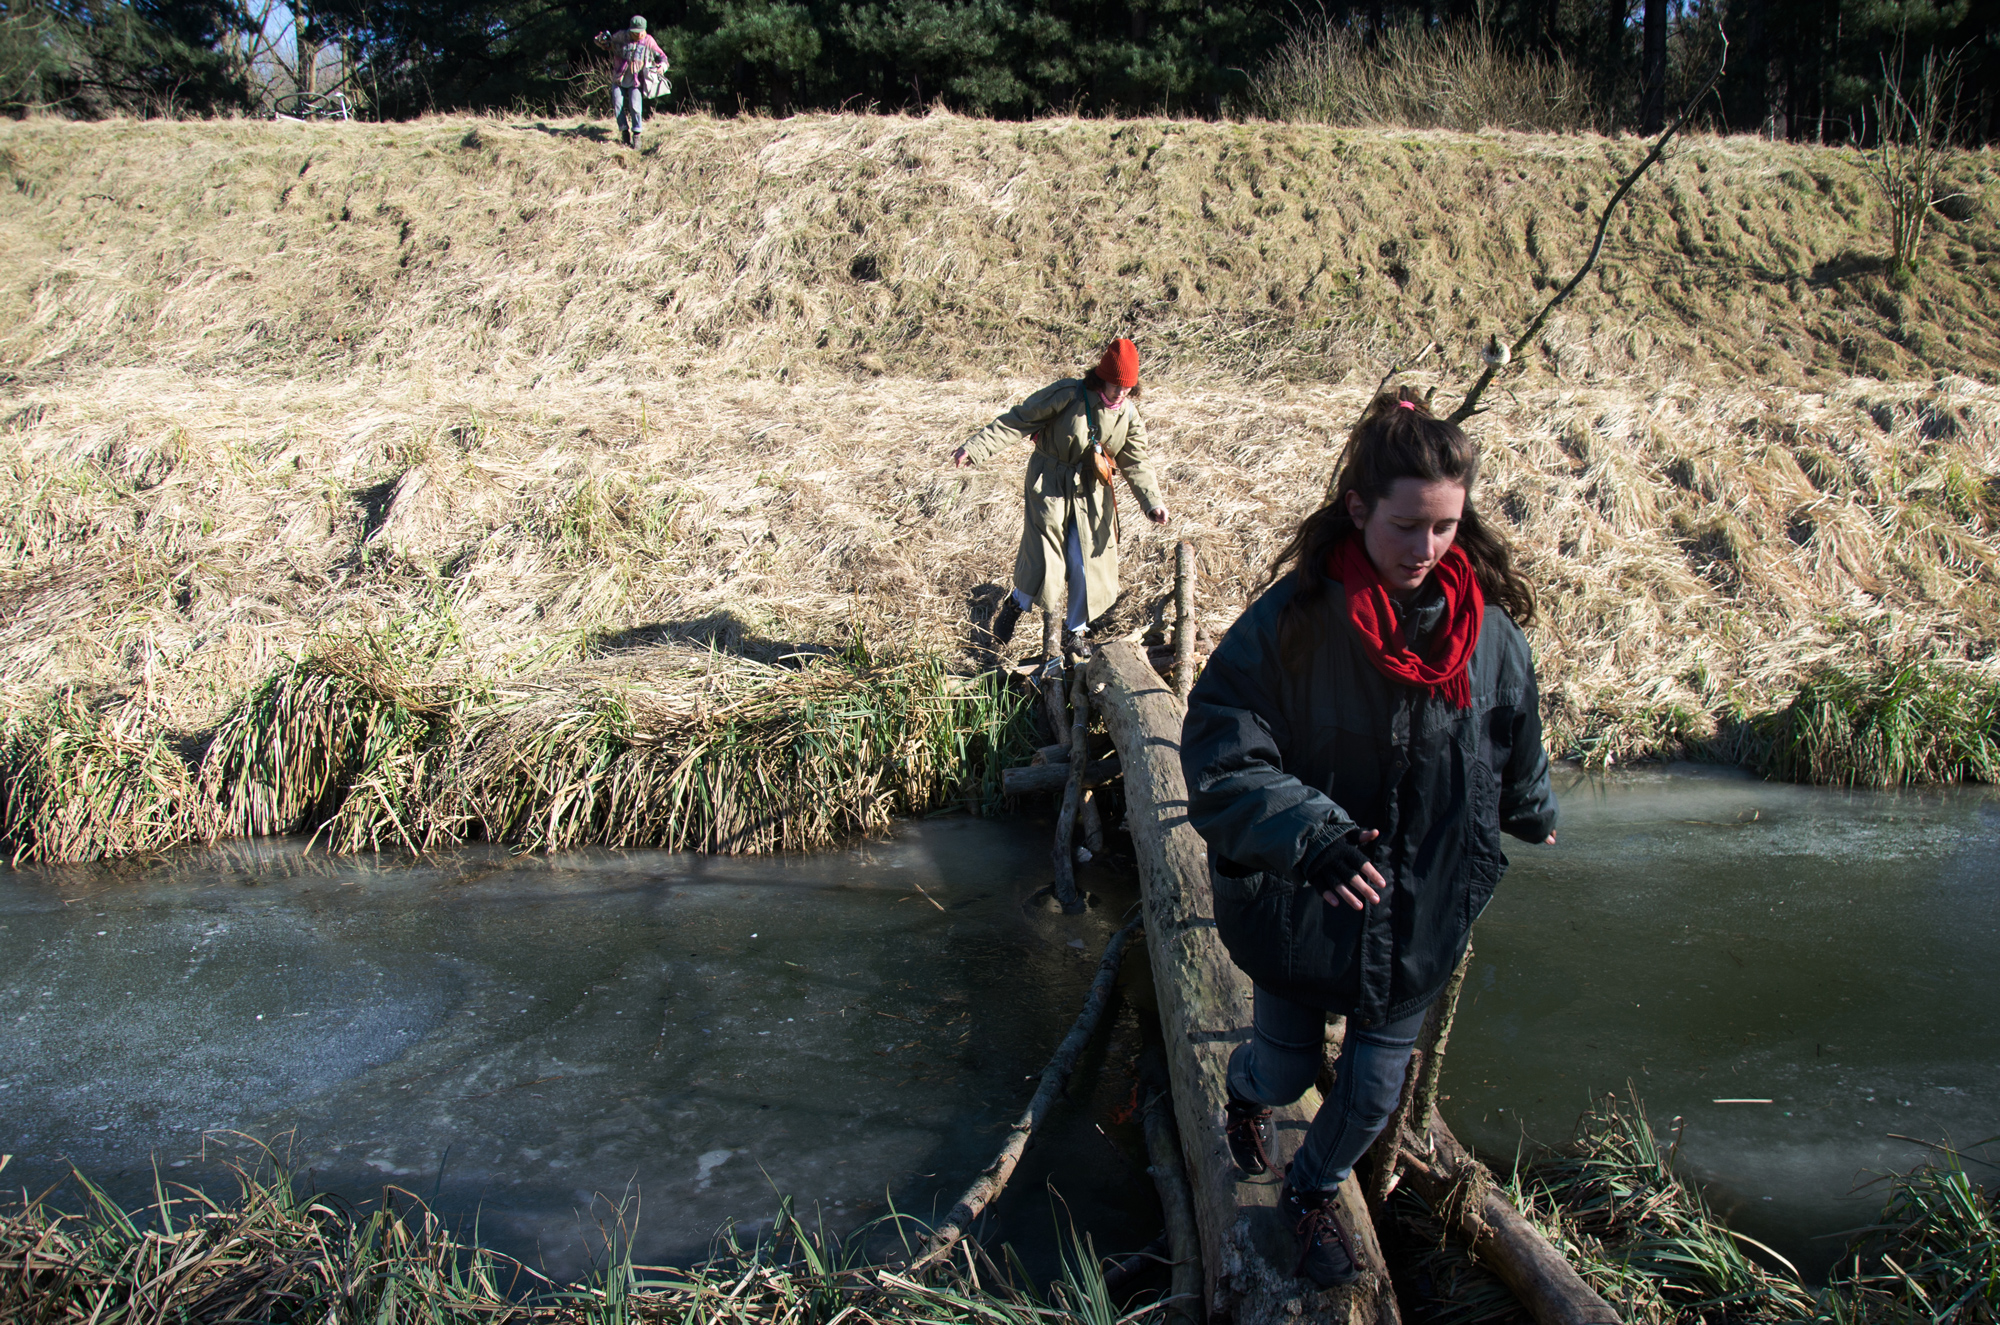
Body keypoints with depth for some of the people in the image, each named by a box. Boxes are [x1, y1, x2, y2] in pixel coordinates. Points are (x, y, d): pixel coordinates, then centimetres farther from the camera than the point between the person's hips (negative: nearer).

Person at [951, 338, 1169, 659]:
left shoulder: (1129, 415, -3)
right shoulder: (1068, 395, -17)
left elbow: (1136, 464, 4)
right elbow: (1017, 421, -15)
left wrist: (1153, 502, -11)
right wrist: (976, 447, -22)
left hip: (1091, 494, 4)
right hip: (1049, 485, -4)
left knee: (1089, 562, 3)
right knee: (1043, 558, -8)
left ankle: (1075, 632, 23)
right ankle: (1016, 606, 24)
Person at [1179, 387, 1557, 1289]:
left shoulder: (1486, 627, -9)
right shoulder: (1291, 622, -21)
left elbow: (1516, 743, 11)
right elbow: (1220, 760, -24)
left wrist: (1532, 816, 28)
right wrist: (1314, 835, -38)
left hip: (1421, 912, 3)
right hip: (1300, 905, -3)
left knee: (1374, 1088, 15)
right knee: (1287, 1069, 17)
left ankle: (1312, 1192, 47)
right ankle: (1247, 1093, 56)